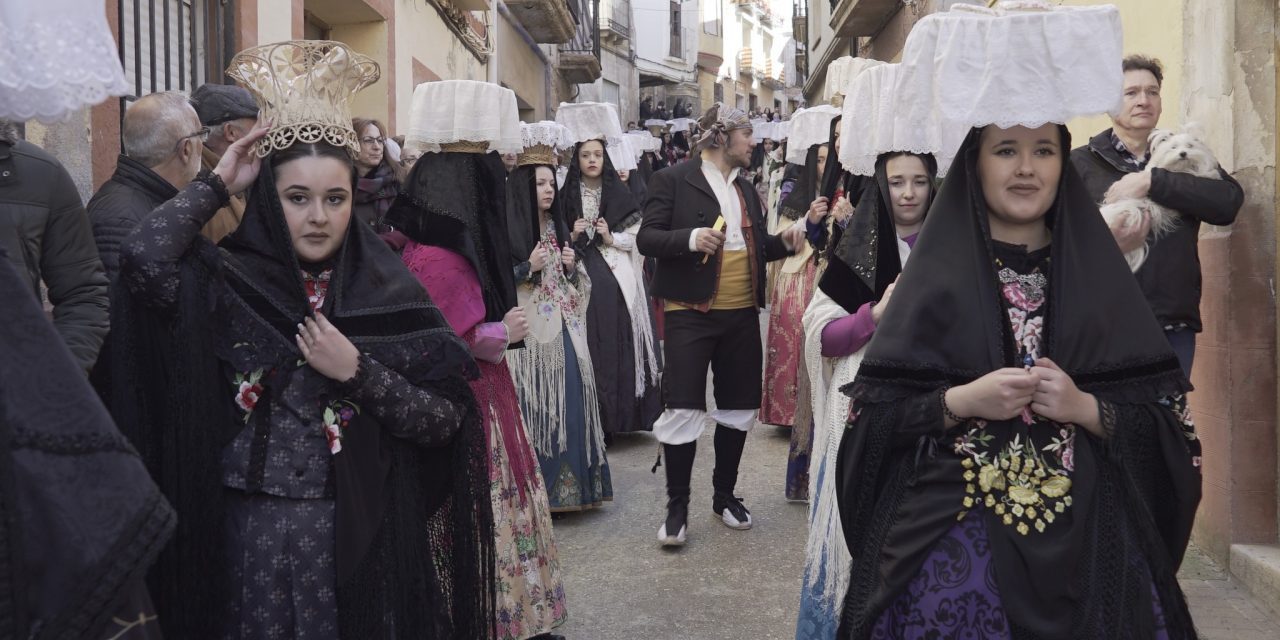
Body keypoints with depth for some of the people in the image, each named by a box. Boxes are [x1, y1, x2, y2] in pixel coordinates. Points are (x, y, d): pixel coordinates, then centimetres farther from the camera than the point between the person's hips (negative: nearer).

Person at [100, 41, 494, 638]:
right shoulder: (229, 281, -2)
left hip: (363, 532, 0)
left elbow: (446, 419, -4)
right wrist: (218, 183, -11)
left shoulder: (390, 292, -2)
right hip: (256, 531, 0)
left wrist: (359, 373, -16)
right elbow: (141, 257, -22)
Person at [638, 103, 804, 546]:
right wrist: (690, 239, -25)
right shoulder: (673, 181, -4)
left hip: (742, 314, 7)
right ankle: (677, 506, 7)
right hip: (690, 314, -6)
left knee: (739, 408, 11)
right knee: (684, 408, -6)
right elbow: (647, 238, -9)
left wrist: (783, 243, 3)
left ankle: (725, 496, 27)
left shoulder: (745, 188, 16)